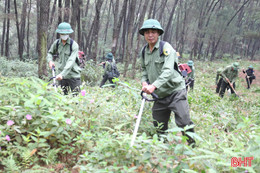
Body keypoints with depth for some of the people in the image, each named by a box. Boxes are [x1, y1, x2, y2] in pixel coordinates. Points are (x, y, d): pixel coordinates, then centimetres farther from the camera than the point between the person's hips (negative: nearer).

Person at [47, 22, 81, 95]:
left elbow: (71, 61, -22)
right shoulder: (56, 43, 3)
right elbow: (50, 53, 22)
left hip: (73, 75, -4)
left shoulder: (74, 45, -12)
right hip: (61, 75, 4)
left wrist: (62, 74, -31)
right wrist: (50, 60, 0)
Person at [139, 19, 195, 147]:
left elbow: (168, 71, -25)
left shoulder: (166, 48, -13)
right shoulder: (144, 51, 8)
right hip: (159, 95, 6)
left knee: (184, 122, -14)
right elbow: (144, 70, 20)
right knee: (159, 126, 13)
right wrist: (144, 82, -2)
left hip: (175, 91, -6)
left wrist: (154, 85, -37)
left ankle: (193, 147, 4)